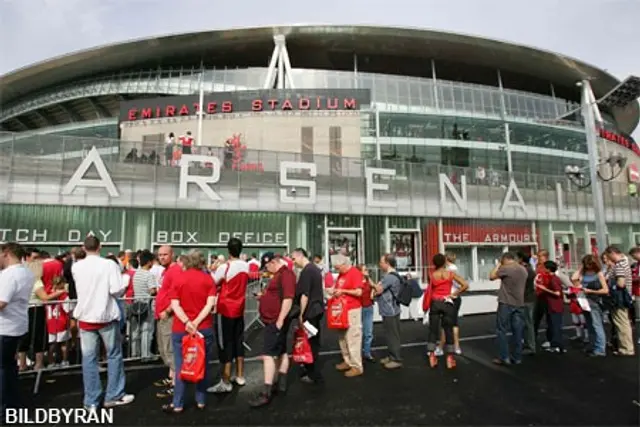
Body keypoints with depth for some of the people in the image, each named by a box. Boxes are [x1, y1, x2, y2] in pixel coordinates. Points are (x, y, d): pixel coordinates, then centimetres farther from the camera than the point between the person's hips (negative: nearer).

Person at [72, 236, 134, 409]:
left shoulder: (76, 267, 0)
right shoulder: (109, 264, -13)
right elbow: (117, 290, -18)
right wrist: (123, 288, 2)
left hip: (85, 316, 3)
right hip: (106, 316, -3)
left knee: (89, 358, 8)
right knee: (114, 356, 11)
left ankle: (91, 401, 14)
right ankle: (114, 396, 18)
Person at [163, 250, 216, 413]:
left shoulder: (178, 278, 0)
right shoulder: (208, 278, -1)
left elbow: (174, 304, -10)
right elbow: (210, 303, -13)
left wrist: (187, 322, -17)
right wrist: (196, 322, -14)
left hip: (181, 328, 0)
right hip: (204, 327, 1)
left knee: (181, 366, 9)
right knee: (202, 364, 12)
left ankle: (178, 404, 16)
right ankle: (201, 400, 20)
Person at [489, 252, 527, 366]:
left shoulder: (505, 268, -13)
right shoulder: (523, 270, 10)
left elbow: (491, 276, -4)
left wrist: (498, 265, 5)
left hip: (506, 303, -7)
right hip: (519, 303, 7)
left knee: (501, 330, 1)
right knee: (517, 331, 9)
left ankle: (504, 357, 1)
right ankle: (517, 357, 14)